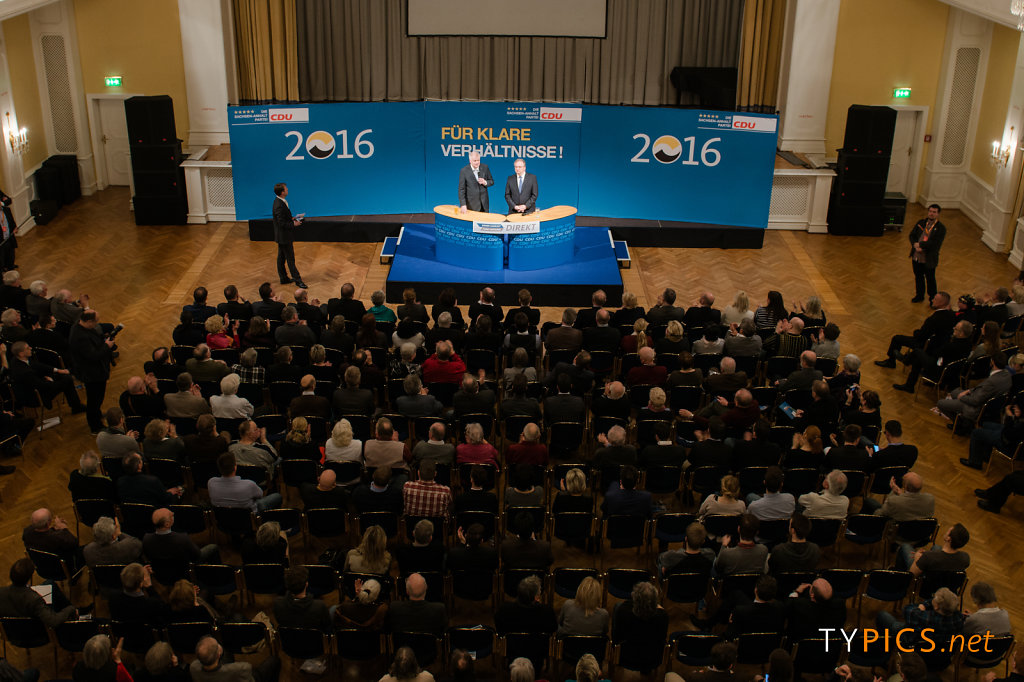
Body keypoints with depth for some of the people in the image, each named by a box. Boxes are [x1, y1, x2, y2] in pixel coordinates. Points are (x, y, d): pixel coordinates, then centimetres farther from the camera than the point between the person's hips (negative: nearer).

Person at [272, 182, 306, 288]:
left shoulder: (279, 201, 4)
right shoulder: (279, 205, -27)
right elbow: (282, 223, -26)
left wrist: (292, 219, 4)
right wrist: (293, 224, -15)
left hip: (282, 236, 10)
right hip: (284, 236, -10)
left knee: (281, 257, 17)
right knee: (290, 259, -1)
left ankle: (283, 278, 27)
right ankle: (297, 280, 6)